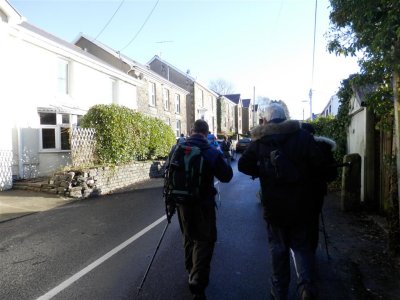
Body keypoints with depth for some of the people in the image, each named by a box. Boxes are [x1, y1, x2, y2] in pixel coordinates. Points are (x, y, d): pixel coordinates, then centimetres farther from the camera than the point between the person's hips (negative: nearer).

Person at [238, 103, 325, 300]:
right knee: (302, 245, 16)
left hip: (274, 205, 0)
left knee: (278, 247, 15)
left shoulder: (259, 141, -3)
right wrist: (306, 177, 7)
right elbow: (318, 162, -11)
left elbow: (243, 165, -8)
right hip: (301, 204, 0)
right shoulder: (302, 135, -5)